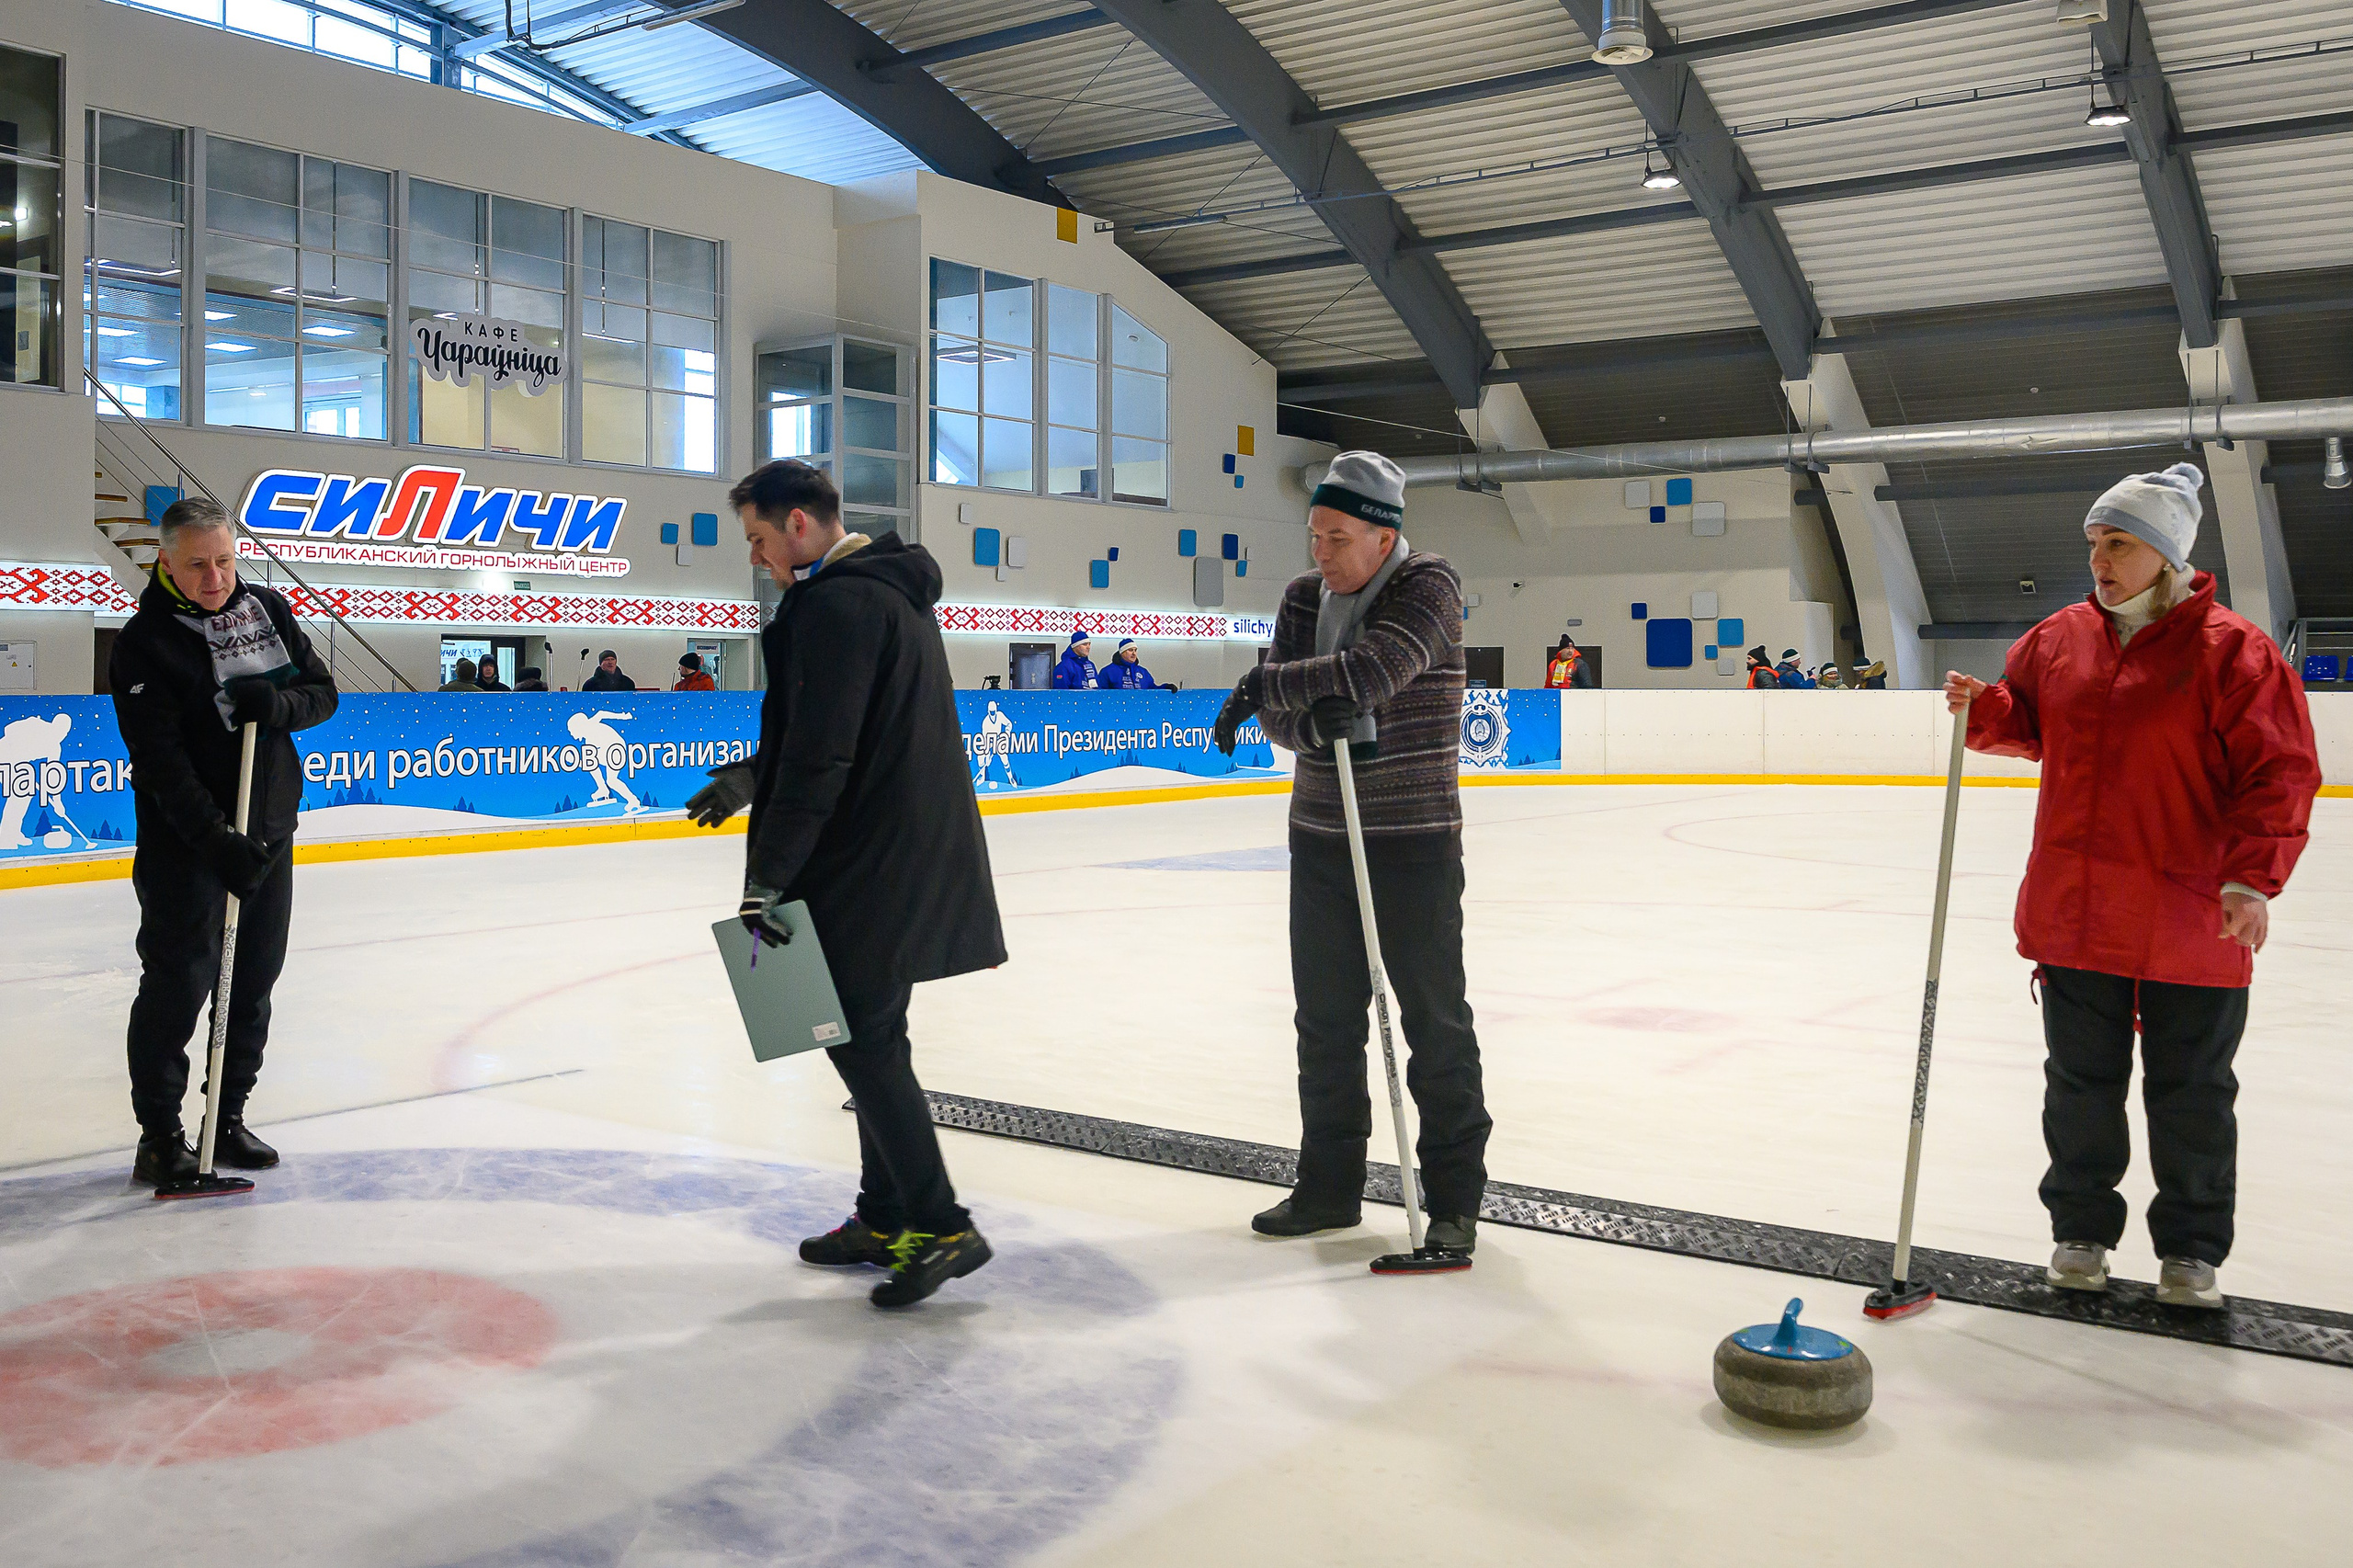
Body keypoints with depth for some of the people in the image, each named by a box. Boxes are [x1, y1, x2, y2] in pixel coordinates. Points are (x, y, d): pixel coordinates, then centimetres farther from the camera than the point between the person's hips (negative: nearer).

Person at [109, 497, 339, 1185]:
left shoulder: (269, 609, 5)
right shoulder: (144, 641, -11)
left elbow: (323, 693, 7)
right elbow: (160, 759, -17)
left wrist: (276, 702, -16)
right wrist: (217, 839, -26)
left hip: (270, 833, 5)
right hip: (183, 841, -5)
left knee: (254, 980, 11)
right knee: (179, 981, -3)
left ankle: (229, 1118, 24)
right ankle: (159, 1133, 10)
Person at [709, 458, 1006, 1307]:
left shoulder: (836, 601, -16)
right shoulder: (890, 587, 16)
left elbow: (823, 753, -22)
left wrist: (768, 872, -18)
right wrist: (758, 775, 22)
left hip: (874, 863, -10)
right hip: (908, 854, 10)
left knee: (860, 1037, -5)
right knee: (873, 1034, 16)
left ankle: (943, 1226, -1)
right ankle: (885, 1218, 25)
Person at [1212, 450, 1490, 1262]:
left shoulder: (1429, 587, -12)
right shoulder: (1304, 596, 6)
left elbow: (1372, 671, -29)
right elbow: (1280, 720, 0)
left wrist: (1263, 685, -20)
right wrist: (1313, 715, -23)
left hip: (1414, 843, -6)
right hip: (1320, 837, 6)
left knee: (1435, 1022, 2)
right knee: (1325, 1020, 12)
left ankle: (1455, 1199, 13)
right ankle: (1329, 1187, 24)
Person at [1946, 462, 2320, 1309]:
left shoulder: (2232, 649, -10)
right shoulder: (2060, 637, 5)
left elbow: (2280, 772, -12)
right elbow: (2030, 728, 18)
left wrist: (2253, 877, -21)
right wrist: (1982, 708, -4)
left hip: (2191, 920, -4)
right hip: (2074, 912, 4)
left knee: (2191, 1094, 10)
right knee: (2081, 1081, 13)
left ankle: (2192, 1251, 26)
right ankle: (2081, 1230, 29)